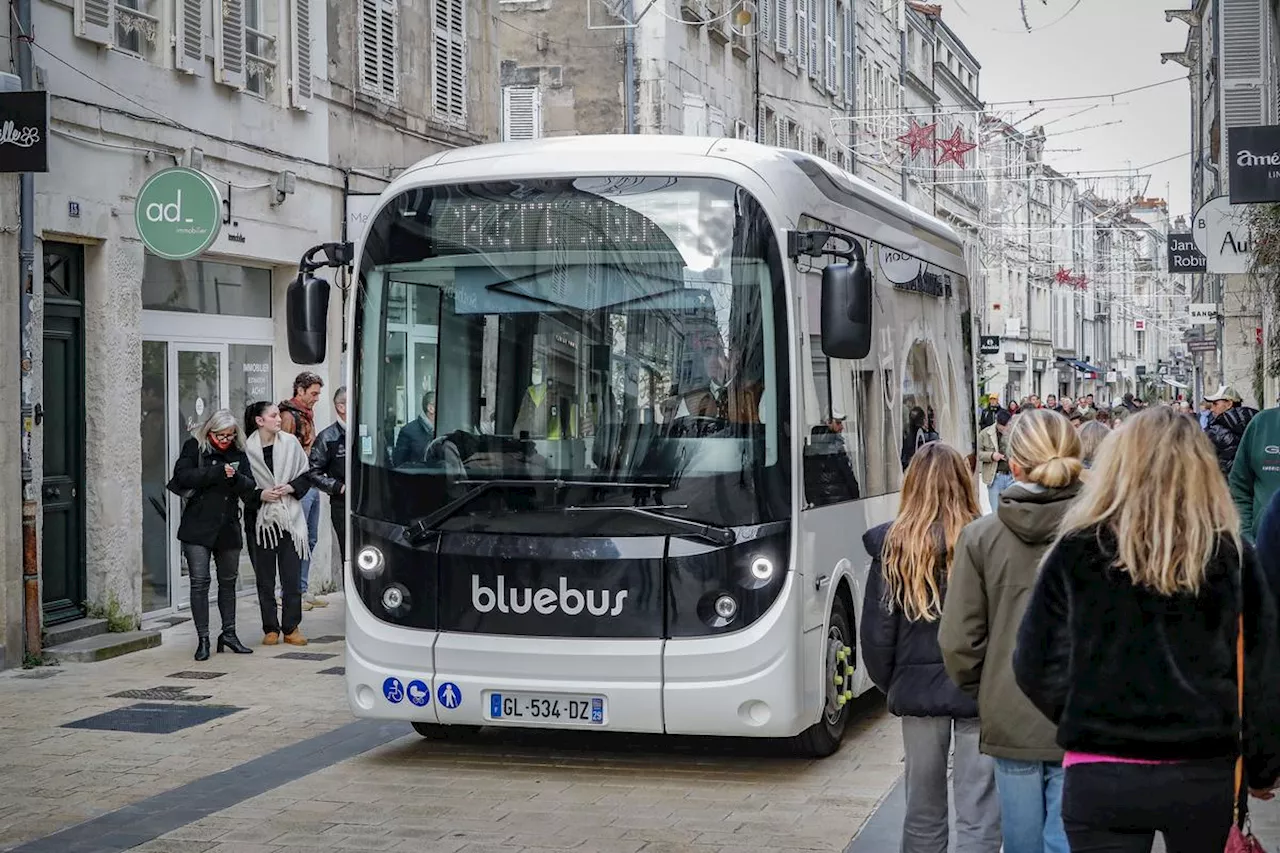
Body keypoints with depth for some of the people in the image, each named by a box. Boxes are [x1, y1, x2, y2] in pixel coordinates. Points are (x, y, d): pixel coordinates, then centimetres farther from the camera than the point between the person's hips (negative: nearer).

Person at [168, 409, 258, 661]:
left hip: (228, 528, 4)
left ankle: (229, 634, 26)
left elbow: (250, 489, 4)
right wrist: (217, 472, -21)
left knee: (228, 581, 13)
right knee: (199, 581, -7)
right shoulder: (194, 447, -2)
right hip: (198, 528, -4)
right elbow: (181, 477, -16)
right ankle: (203, 639, -1)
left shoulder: (238, 453, 8)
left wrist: (235, 477, -18)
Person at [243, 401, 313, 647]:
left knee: (292, 578, 2)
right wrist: (260, 495, -14)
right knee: (265, 579, 7)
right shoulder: (247, 449, -6)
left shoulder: (290, 443, 0)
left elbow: (307, 476, 8)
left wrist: (291, 488, -9)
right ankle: (270, 629, 16)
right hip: (260, 519, -1)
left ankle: (291, 628, 11)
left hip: (289, 518, 1)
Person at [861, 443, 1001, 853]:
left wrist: (890, 684, 14)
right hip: (978, 691, -2)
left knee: (923, 810, 16)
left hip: (917, 691, 2)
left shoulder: (891, 547, -6)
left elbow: (876, 634, -1)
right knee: (978, 815, 3)